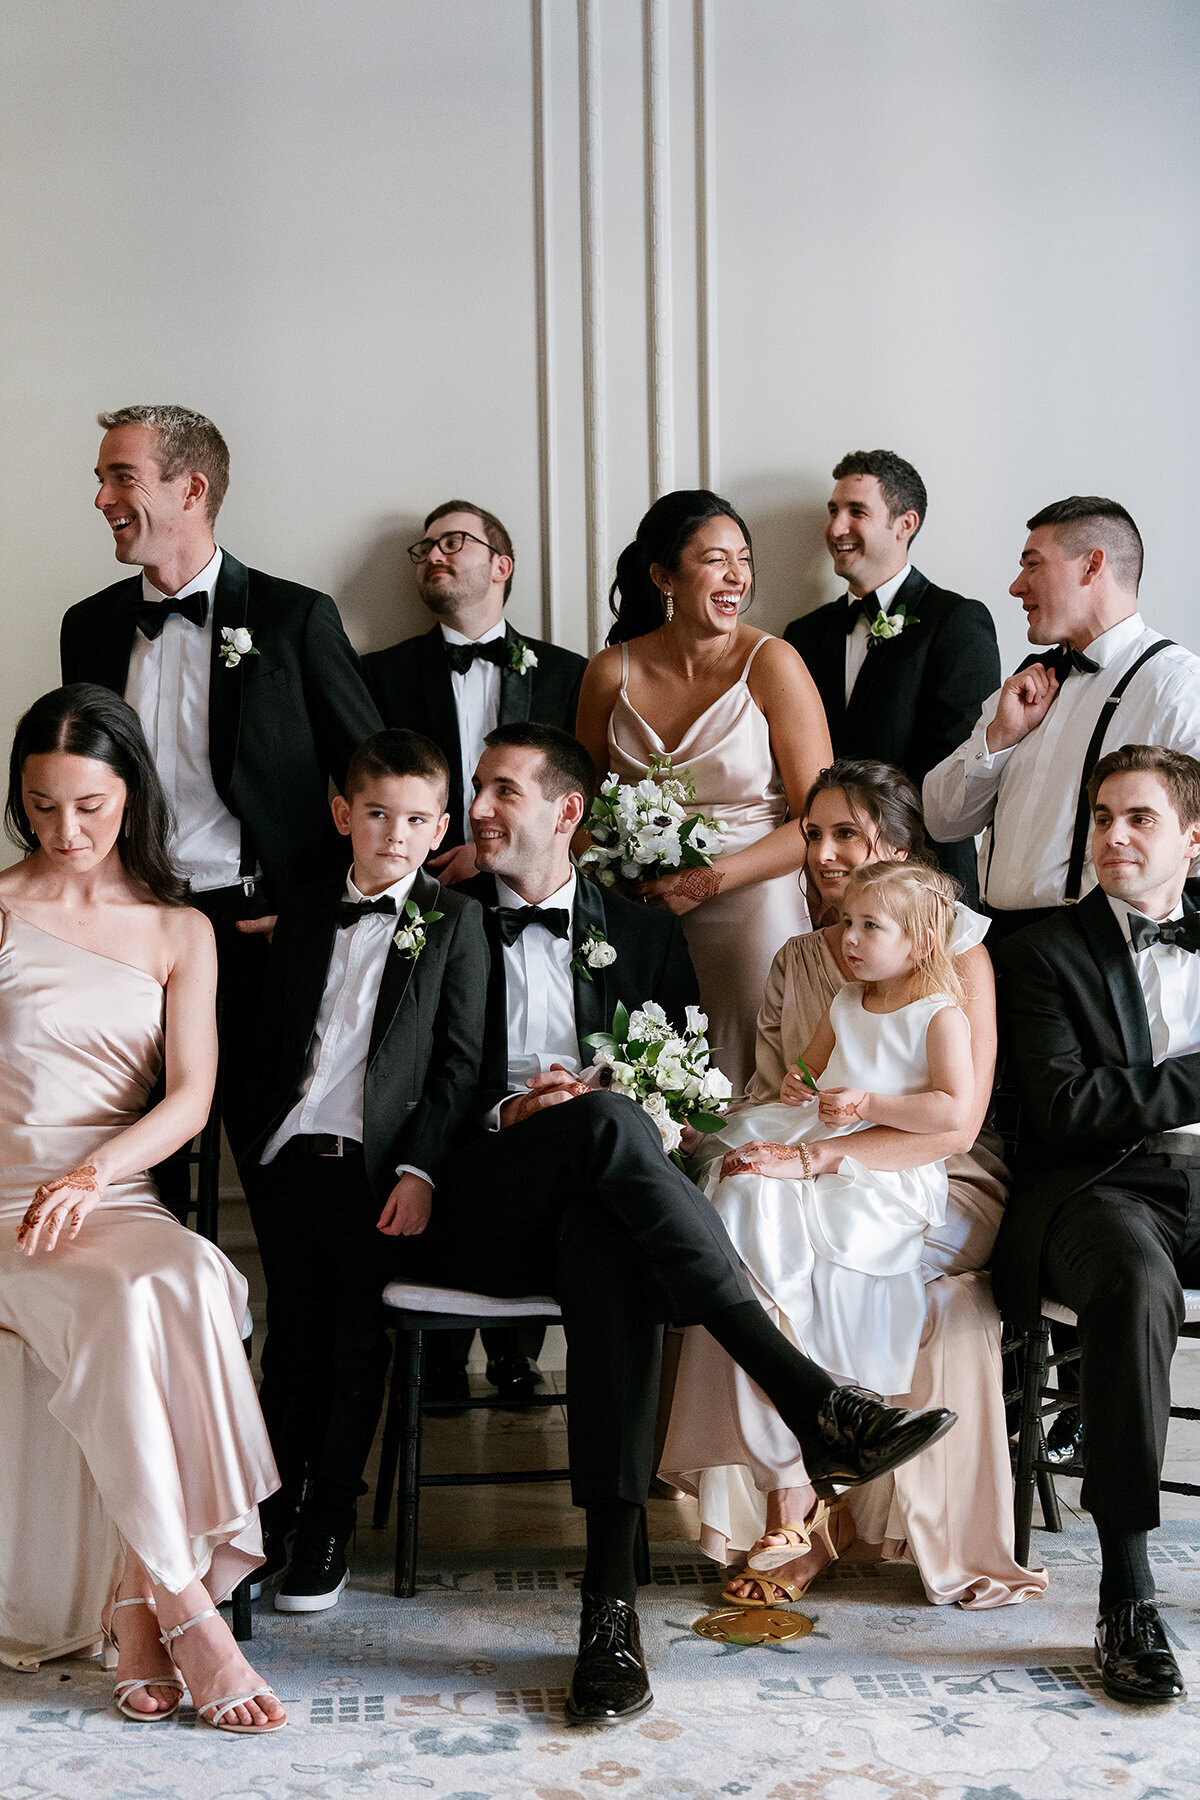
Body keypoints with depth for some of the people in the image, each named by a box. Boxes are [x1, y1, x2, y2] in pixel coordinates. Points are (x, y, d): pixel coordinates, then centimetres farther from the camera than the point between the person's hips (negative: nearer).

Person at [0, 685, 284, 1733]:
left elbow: (191, 1098, 4)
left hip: (122, 1200, 2)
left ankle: (135, 1609, -29)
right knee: (125, 1306, -33)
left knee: (185, 1284, -33)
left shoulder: (180, 930, 15)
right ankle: (183, 1613, -30)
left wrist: (94, 1173, -16)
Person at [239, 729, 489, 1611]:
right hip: (285, 1162, 3)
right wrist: (255, 1147, 8)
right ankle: (270, 1514, 22)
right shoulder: (303, 917, 14)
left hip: (377, 1167, -3)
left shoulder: (453, 920, 2)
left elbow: (460, 1059, -4)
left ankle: (329, 1527, 13)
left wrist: (420, 1169, -12)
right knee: (291, 1338, 11)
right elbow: (272, 1041, 16)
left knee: (357, 1347, 2)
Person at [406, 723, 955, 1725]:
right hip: (476, 1215, -1)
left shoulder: (641, 935, 21)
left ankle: (611, 1597, -45)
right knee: (605, 1119, -35)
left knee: (609, 1247, -39)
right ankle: (812, 1401, -42)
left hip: (591, 1204, 1)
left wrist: (668, 1113, -6)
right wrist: (501, 1114, -8)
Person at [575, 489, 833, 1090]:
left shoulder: (771, 665, -6)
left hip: (748, 903, -2)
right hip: (638, 910, 2)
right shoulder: (612, 671, 3)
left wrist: (706, 883, -14)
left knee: (741, 1086, -1)